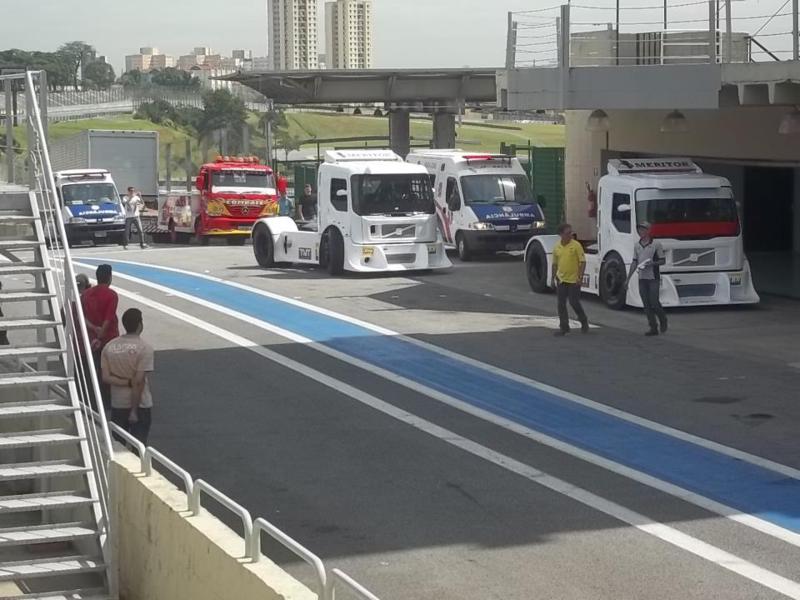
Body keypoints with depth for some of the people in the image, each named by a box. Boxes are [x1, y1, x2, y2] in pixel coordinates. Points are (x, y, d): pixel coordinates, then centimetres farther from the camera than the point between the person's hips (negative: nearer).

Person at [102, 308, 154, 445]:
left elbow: (106, 377, -5)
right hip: (140, 405, -4)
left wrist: (126, 382, -8)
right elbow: (139, 381, -18)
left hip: (118, 405, 4)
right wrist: (134, 410, -16)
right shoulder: (145, 348, -14)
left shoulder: (109, 347, 1)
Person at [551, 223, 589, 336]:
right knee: (561, 304, 4)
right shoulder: (557, 247, 5)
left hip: (574, 280, -5)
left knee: (574, 302, -2)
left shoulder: (576, 245, -8)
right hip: (561, 280, 5)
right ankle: (564, 327, 13)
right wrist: (553, 278, 13)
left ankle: (584, 322, 20)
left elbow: (583, 262, -8)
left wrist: (580, 277, -15)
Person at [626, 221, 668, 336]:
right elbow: (634, 263, 13)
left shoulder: (656, 244, -5)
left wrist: (652, 263, -20)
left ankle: (663, 320, 19)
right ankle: (653, 328, 8)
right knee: (646, 305, 3)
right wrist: (628, 278, 9)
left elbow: (663, 260, -1)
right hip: (642, 278, 5)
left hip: (654, 278, -5)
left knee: (654, 302, -7)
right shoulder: (637, 246, 10)